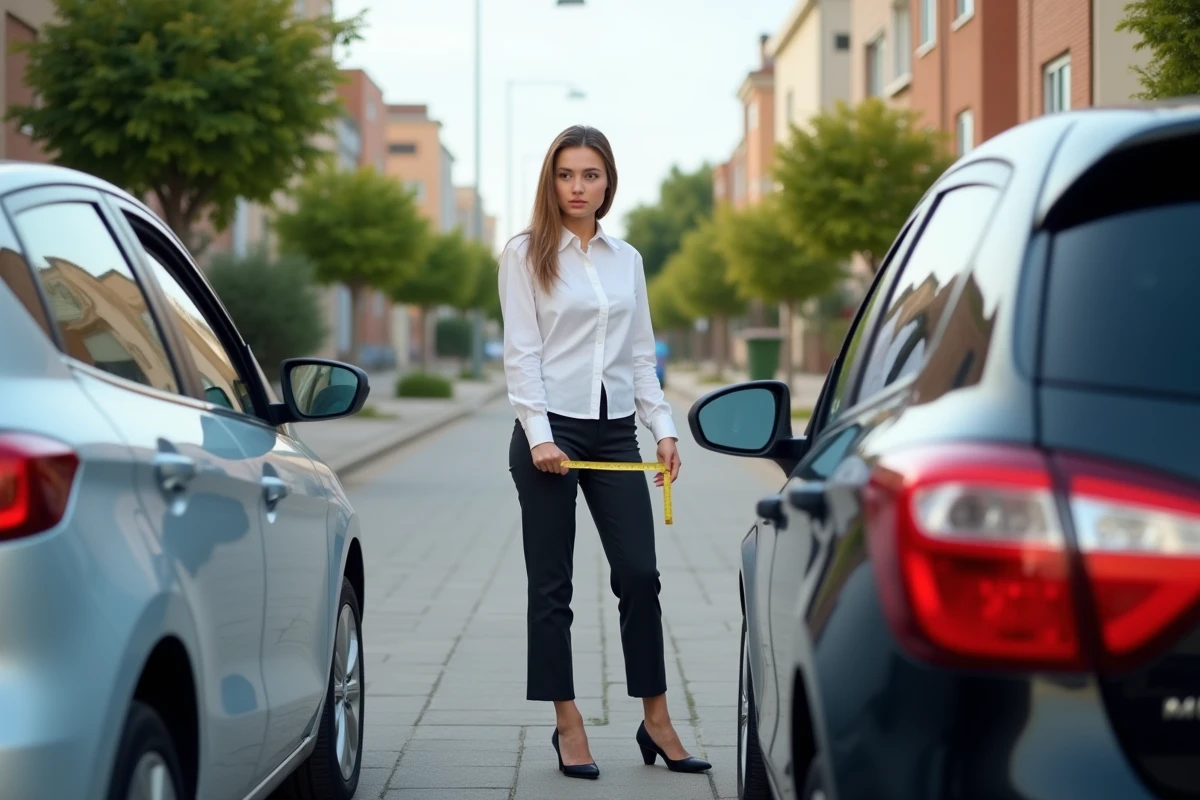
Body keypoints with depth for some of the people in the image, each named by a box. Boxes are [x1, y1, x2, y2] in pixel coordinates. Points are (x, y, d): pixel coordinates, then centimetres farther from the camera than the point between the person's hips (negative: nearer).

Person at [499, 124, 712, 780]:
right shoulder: (526, 254, 0)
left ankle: (656, 723, 8)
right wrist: (539, 436, -15)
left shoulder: (627, 259, 13)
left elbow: (641, 353, 15)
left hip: (615, 431, 4)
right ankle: (568, 727, 9)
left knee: (639, 574, 0)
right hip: (551, 429, -4)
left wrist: (663, 427, 4)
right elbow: (521, 352, -7)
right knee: (551, 584, 2)